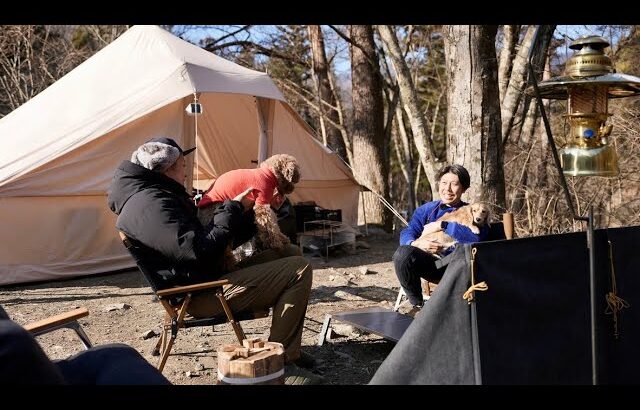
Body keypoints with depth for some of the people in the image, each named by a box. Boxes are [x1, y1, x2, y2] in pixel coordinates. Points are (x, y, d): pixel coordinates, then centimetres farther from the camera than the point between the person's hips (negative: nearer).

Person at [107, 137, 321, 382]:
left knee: (286, 255, 20)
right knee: (298, 270, -16)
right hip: (201, 295, -12)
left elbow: (196, 237, 22)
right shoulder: (151, 204, -21)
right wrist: (233, 210, -17)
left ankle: (287, 350, 18)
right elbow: (199, 250, -29)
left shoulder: (147, 196, 14)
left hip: (204, 280, 12)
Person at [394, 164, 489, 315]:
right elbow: (407, 234, 4)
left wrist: (442, 225, -9)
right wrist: (416, 244, -20)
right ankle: (417, 304, -7)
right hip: (431, 265, 2)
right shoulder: (426, 210, 19)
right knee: (402, 253, -29)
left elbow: (477, 235, -12)